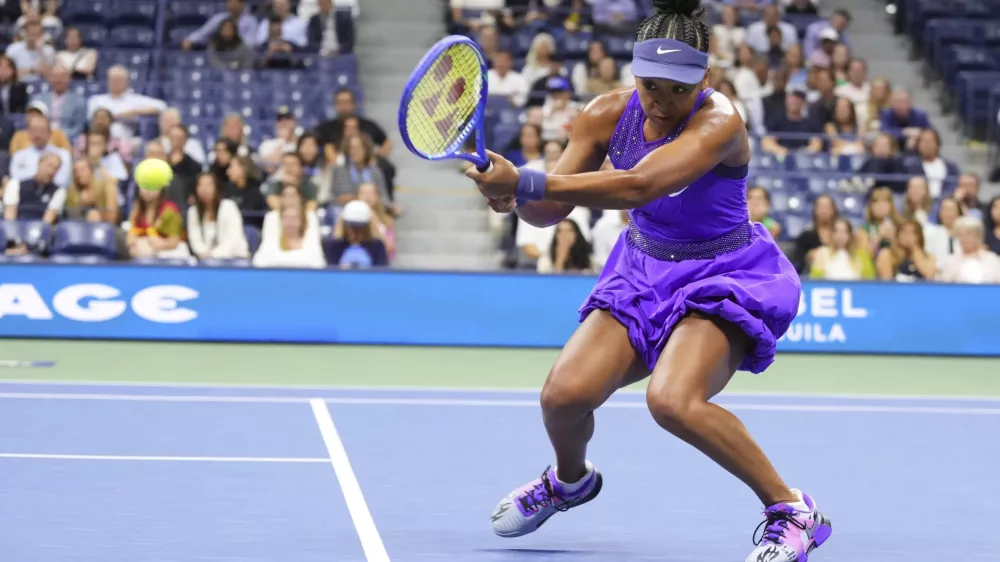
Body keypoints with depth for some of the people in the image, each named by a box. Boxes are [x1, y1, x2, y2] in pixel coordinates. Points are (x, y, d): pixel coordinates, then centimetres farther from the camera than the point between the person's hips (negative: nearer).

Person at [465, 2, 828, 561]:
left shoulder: (719, 122, -27)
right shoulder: (609, 114, -10)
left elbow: (638, 185, -42)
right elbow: (555, 207, -5)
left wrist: (525, 183, -47)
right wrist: (515, 196, -29)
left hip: (724, 276, -5)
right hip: (644, 268, 6)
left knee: (672, 399, -31)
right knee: (565, 394, -11)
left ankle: (793, 512, -15)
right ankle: (570, 479, 27)